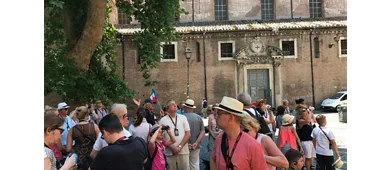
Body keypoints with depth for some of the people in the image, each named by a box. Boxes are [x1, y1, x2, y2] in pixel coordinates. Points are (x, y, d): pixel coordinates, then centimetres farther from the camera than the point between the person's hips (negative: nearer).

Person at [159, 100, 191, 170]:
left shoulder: (183, 117, 7)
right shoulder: (163, 120, 2)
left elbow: (188, 134, 4)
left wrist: (180, 146, -7)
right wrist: (172, 147, -9)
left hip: (183, 151, 1)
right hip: (170, 152, -1)